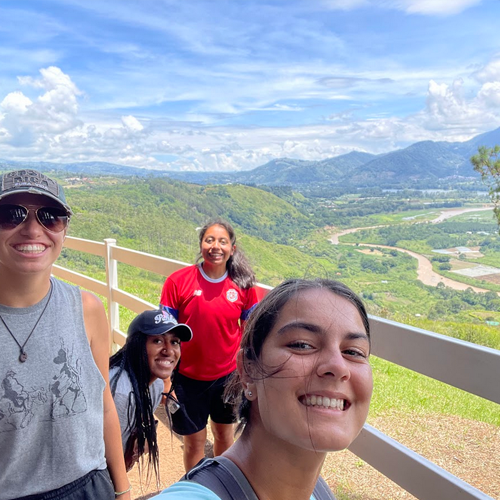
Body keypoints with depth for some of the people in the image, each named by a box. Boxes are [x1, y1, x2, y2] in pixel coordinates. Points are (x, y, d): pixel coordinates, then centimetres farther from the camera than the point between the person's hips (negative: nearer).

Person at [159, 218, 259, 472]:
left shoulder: (243, 286, -7)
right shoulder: (178, 281, -13)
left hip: (227, 375, 2)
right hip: (188, 377, -2)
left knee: (224, 435, 19)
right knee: (194, 441, 12)